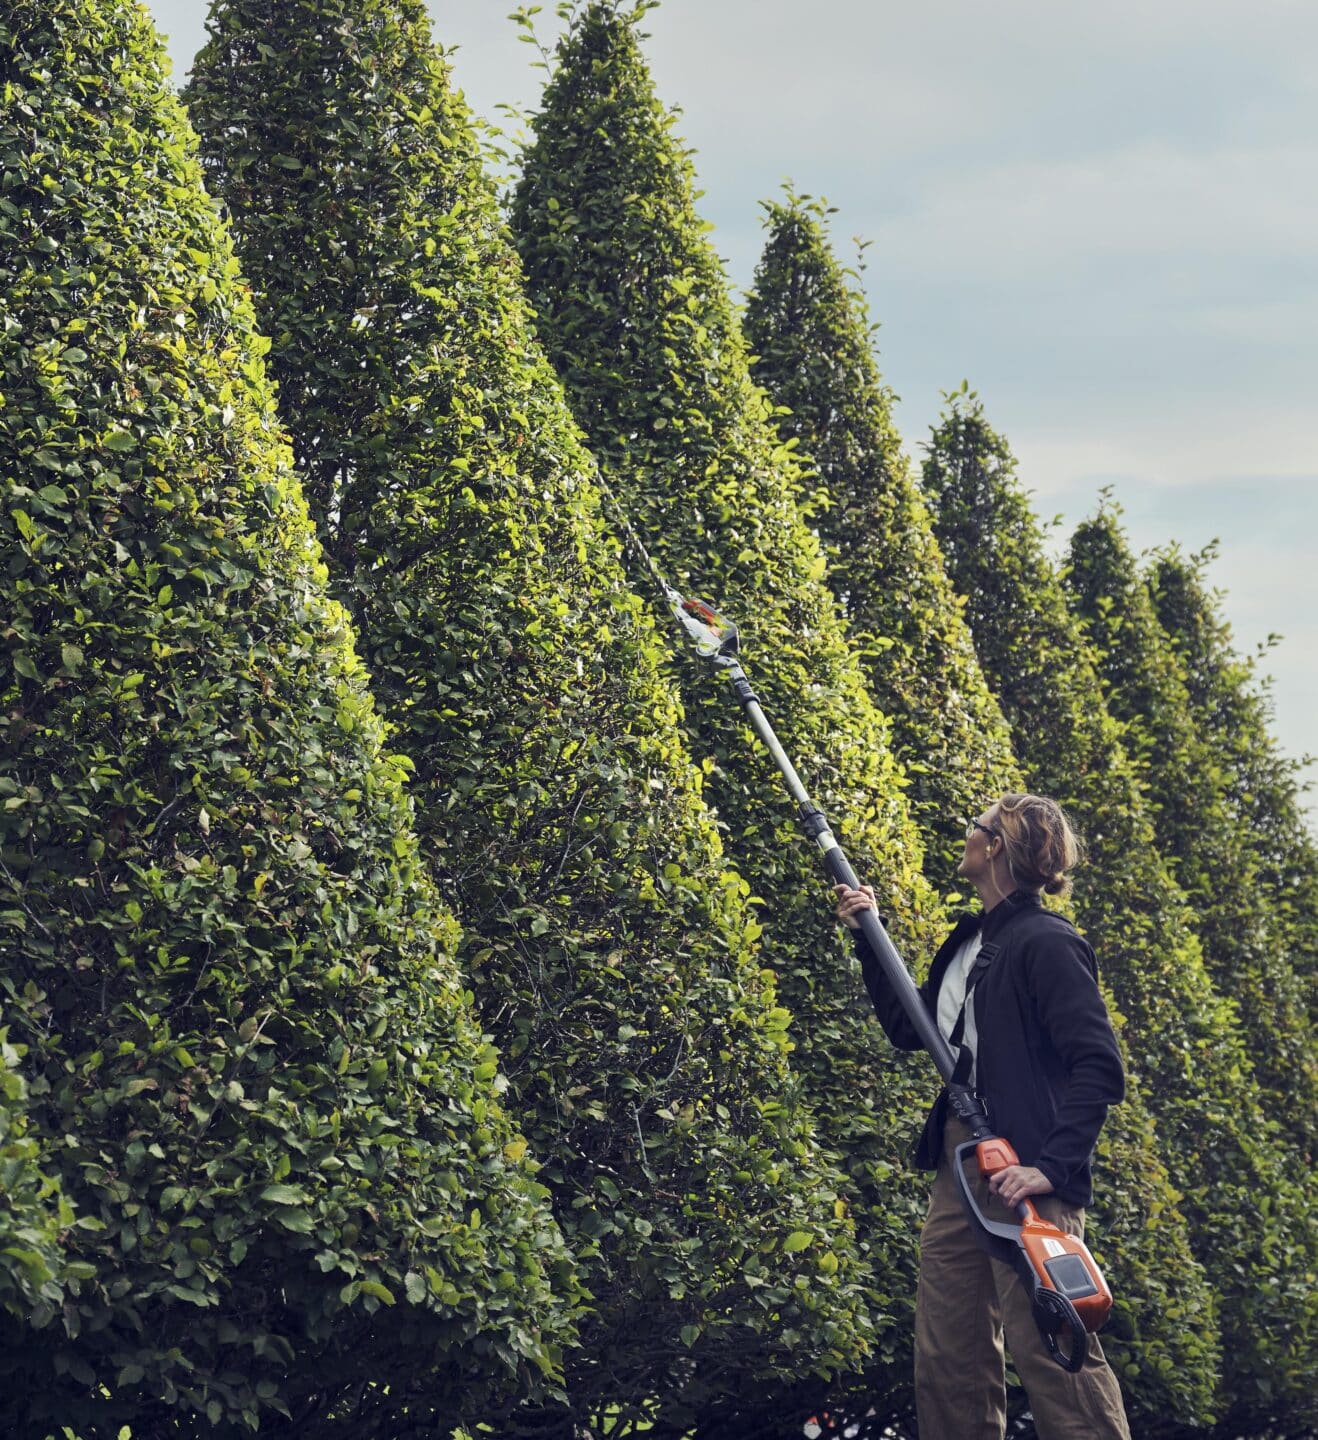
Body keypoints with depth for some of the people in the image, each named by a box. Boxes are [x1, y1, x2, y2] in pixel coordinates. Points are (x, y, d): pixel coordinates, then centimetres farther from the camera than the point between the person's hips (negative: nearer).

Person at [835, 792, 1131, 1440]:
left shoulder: (1046, 943, -11)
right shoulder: (969, 941, 16)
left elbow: (1100, 1067, -17)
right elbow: (909, 1029, 26)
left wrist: (1053, 1165, -25)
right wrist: (868, 938, 21)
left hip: (1025, 1172, -9)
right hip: (958, 1164, 9)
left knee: (1052, 1351, -13)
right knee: (947, 1361, 10)